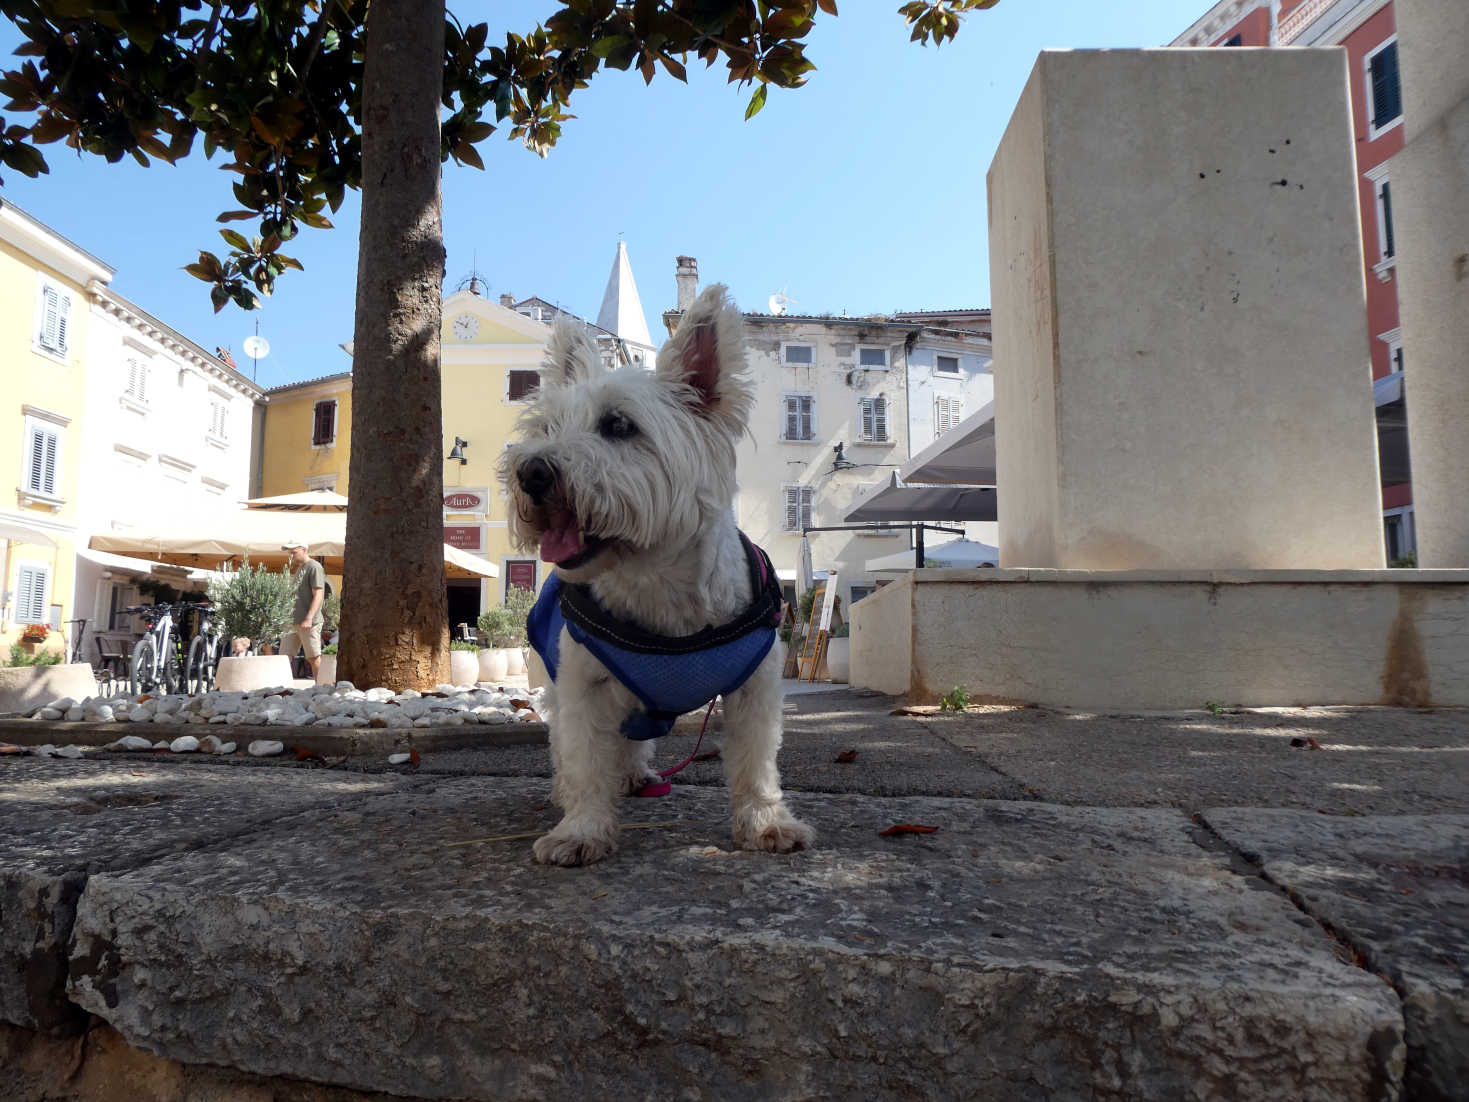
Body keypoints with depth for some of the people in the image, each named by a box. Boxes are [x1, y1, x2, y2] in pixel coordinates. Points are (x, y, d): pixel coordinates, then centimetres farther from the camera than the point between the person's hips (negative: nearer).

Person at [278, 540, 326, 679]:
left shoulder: (314, 567, -7)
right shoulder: (298, 569, 20)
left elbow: (318, 596, -15)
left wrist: (309, 618, -23)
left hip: (309, 622, -8)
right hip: (292, 621, 8)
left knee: (313, 657, -2)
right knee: (285, 655, 2)